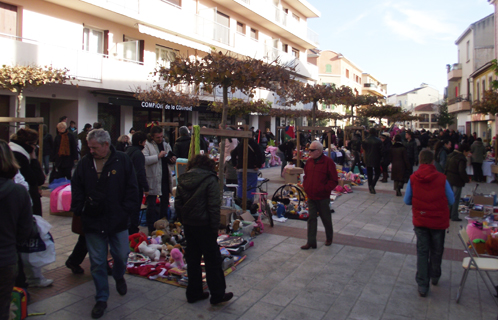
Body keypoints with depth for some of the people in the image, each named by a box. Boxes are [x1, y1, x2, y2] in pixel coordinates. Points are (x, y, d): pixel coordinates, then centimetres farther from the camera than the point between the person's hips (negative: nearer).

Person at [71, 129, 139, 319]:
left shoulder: (122, 161, -5)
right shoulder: (84, 163, 1)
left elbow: (131, 188, -2)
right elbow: (77, 189, 8)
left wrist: (127, 210, -7)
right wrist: (78, 210, 0)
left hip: (118, 220, -1)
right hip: (93, 221, 1)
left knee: (121, 255, 11)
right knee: (97, 263, 8)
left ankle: (119, 276, 47)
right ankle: (101, 299, 25)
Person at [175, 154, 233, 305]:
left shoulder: (183, 179, 7)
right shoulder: (210, 180, -11)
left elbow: (178, 204, 8)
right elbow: (213, 207, -16)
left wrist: (183, 221, 13)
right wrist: (215, 227, -11)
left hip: (188, 225, 6)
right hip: (204, 225, -6)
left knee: (193, 259, 16)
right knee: (213, 260, 5)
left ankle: (193, 293, 24)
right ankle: (217, 294, 12)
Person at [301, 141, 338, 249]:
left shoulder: (328, 162, -12)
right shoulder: (309, 161, 6)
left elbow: (334, 180, -11)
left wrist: (325, 189, -18)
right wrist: (305, 187, 7)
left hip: (323, 197, -5)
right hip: (310, 196, 5)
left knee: (326, 218, 12)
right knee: (311, 218, 6)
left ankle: (329, 238, 34)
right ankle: (311, 242, 12)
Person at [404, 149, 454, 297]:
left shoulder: (413, 178, -10)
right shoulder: (441, 178, -12)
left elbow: (407, 200, -3)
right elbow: (451, 200, -4)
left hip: (420, 220, 0)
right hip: (438, 220, 0)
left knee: (422, 252, 9)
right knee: (436, 251, 20)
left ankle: (422, 285, 8)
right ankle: (434, 276, 40)